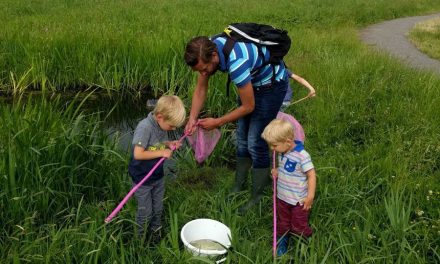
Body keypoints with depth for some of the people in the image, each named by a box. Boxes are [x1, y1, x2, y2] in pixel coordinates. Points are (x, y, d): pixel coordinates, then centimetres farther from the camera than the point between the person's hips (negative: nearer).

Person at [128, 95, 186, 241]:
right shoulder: (144, 127, -29)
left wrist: (169, 144, -7)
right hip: (142, 180, -6)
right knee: (145, 212, 11)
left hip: (158, 177, 7)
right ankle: (141, 238, 34)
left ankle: (155, 232, 45)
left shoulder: (162, 125, -5)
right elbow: (138, 154, -32)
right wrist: (162, 153, -27)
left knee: (158, 209, 22)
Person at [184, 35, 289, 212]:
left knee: (256, 142, -6)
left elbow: (248, 107, -27)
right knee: (242, 138, 13)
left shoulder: (236, 63, -41)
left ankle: (257, 197, 11)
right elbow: (200, 90, -6)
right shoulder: (206, 51, -19)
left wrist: (217, 122, -21)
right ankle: (238, 187, 29)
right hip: (251, 82, 8)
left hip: (272, 85, -8)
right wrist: (193, 118, -17)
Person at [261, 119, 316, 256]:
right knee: (282, 224, 22)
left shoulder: (302, 156, -27)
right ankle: (282, 244, 42)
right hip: (282, 197, 7)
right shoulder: (282, 152, -3)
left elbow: (311, 175, -21)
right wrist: (277, 172, -3)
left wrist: (310, 196, -22)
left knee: (298, 227, 9)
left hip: (298, 200, -7)